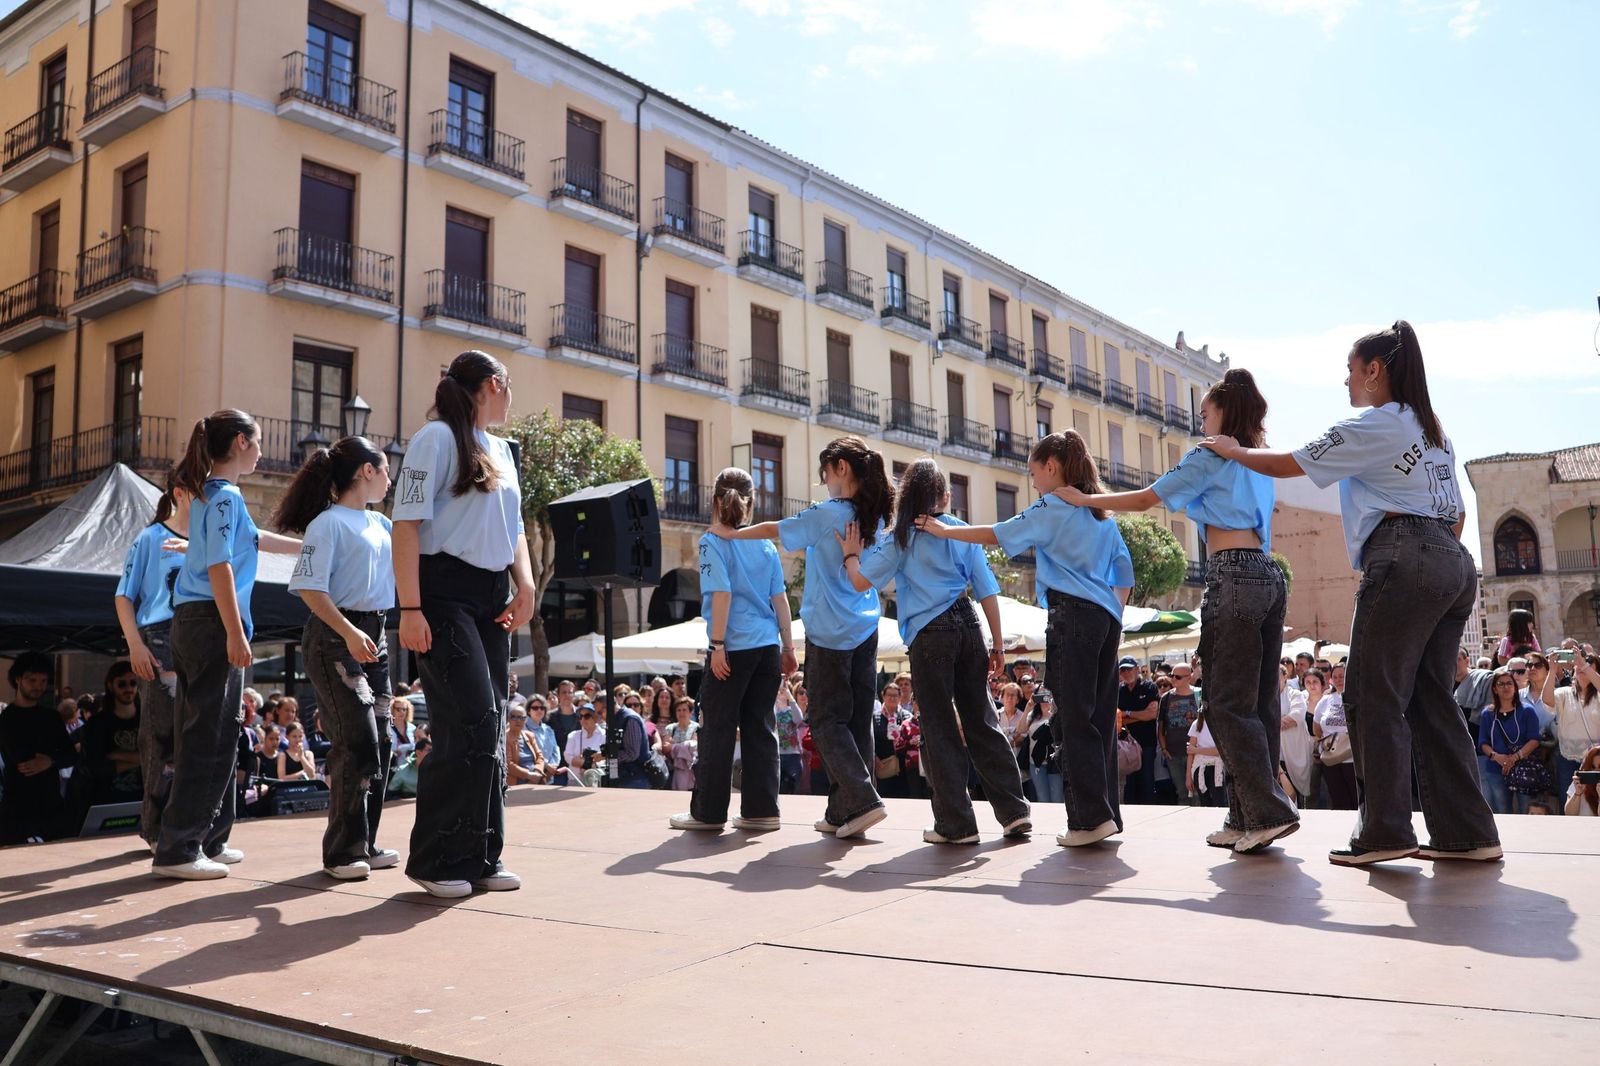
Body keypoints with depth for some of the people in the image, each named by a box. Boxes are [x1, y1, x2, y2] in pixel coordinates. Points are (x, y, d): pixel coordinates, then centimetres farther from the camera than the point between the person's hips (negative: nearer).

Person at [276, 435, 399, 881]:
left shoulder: (382, 524, 13)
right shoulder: (328, 522, -9)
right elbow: (310, 588, -15)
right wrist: (348, 632, -24)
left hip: (375, 637, 8)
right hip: (335, 639, -8)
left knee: (380, 742, 9)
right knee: (358, 742, -11)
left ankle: (365, 844, 19)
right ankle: (342, 851, -1)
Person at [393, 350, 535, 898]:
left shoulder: (501, 450, 18)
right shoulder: (437, 437, -5)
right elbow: (407, 524, -11)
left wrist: (524, 586, 5)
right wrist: (410, 609, -18)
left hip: (492, 598, 8)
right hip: (445, 592, -8)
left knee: (492, 726, 7)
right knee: (471, 720, -14)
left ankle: (480, 857, 15)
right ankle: (436, 859, -2)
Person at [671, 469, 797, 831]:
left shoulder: (713, 542, -5)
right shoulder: (766, 544, 9)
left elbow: (722, 595, -14)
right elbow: (780, 599, 8)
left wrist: (718, 645, -12)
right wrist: (788, 646, 12)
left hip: (734, 649, -5)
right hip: (768, 647, 5)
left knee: (717, 730, 4)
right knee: (760, 728, 9)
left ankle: (708, 812, 10)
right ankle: (761, 810, 11)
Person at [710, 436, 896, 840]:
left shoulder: (826, 515, -14)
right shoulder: (874, 517, 6)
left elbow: (773, 530, -1)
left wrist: (731, 532, 14)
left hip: (830, 634, -7)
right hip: (865, 632, 7)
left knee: (827, 720, 0)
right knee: (858, 720, 7)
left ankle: (862, 801, -10)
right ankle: (843, 813, 11)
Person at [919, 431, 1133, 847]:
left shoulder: (1052, 508, -3)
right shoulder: (1101, 511, 20)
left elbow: (997, 535, -4)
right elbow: (1125, 570, 21)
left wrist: (944, 530, 5)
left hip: (1074, 614, -8)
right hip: (1107, 617, 8)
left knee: (1074, 718, -7)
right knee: (1100, 716, 9)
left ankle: (1091, 817, -10)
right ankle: (1107, 813, 11)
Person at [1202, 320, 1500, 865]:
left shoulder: (1373, 426, -4)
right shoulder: (1432, 429, 23)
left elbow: (1288, 464, 0)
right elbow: (1456, 511, 24)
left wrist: (1233, 451, 15)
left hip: (1403, 561, -9)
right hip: (1454, 564, 9)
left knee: (1374, 698, -5)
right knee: (1431, 701, 10)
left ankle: (1384, 833, -4)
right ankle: (1466, 833, 9)